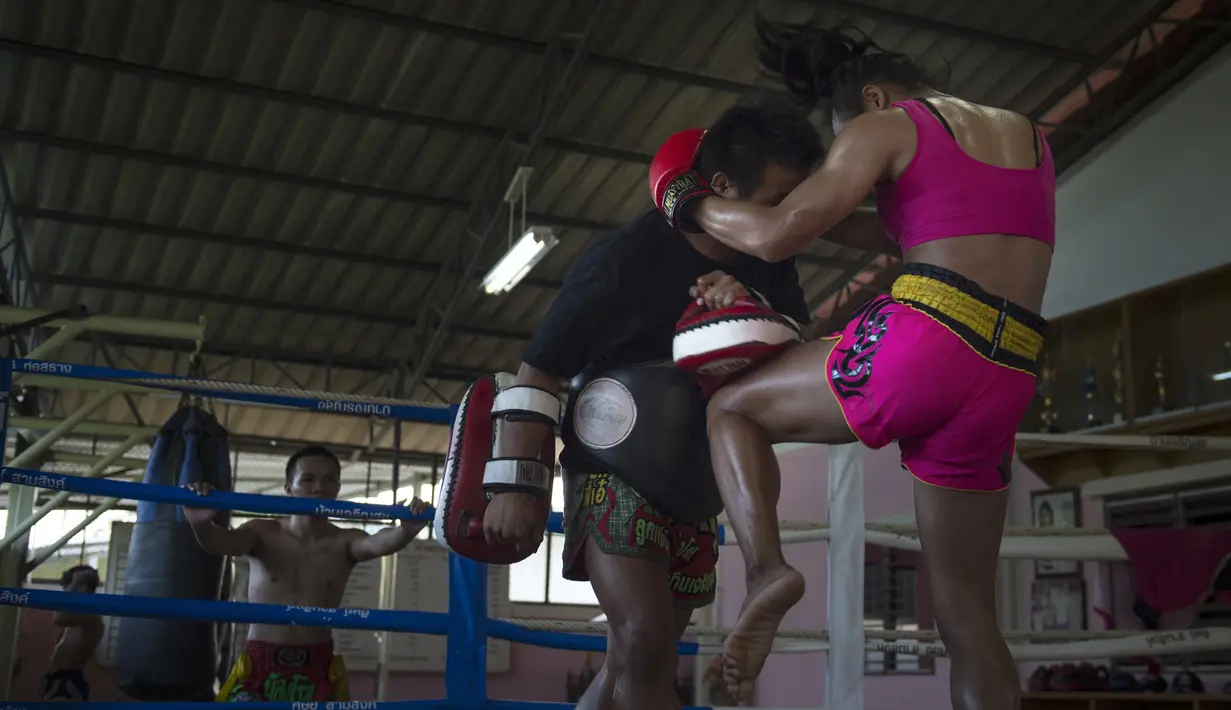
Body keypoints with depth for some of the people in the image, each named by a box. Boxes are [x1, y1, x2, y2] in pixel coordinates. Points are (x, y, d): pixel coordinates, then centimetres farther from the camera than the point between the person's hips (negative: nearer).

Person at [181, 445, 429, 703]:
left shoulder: (344, 542, -1)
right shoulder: (263, 533, -1)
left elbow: (378, 543, -22)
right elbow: (222, 542, -19)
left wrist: (406, 530, -46)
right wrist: (201, 525, -44)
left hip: (318, 667, 1)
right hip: (260, 665, -1)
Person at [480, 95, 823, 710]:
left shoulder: (770, 266, -3)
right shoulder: (627, 258, -19)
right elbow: (537, 372, -14)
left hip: (695, 484, 6)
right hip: (614, 469, -6)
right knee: (647, 644, -24)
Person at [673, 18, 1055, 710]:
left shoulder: (885, 124, 8)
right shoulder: (1029, 136, 27)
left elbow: (778, 233, -3)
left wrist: (693, 203, 16)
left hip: (922, 341, -6)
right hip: (1008, 380, 6)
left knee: (732, 408, 18)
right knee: (968, 613, 13)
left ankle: (766, 567, -7)